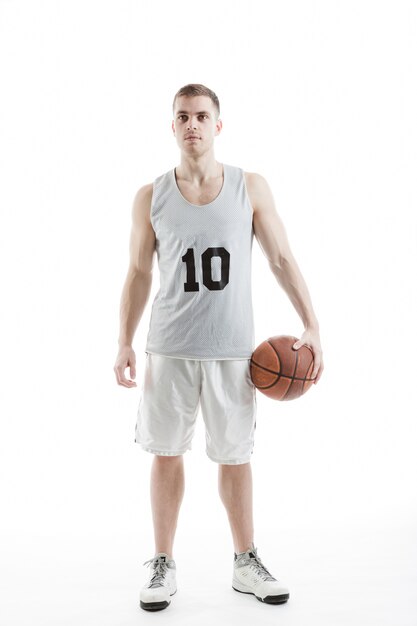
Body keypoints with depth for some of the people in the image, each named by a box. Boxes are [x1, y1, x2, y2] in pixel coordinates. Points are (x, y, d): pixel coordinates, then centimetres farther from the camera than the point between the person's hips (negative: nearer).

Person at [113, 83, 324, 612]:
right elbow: (138, 274, 8)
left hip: (232, 349, 0)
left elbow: (282, 260, 3)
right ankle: (163, 565, 22)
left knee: (235, 456, 8)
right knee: (166, 453, 6)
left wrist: (311, 326, -6)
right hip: (169, 349, 0)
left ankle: (246, 564, 25)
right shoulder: (151, 197, 4)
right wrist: (124, 343, 1)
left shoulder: (250, 187, 3)